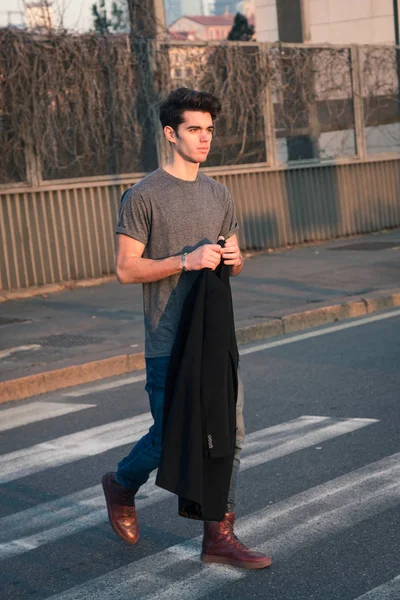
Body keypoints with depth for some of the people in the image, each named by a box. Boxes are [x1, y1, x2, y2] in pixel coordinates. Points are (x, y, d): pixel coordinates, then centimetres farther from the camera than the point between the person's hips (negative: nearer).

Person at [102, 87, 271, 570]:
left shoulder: (218, 194, 13)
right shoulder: (143, 196, -7)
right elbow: (126, 269, -11)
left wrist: (233, 258, -5)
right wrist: (186, 261, -21)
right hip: (169, 343, -6)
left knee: (229, 433, 3)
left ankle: (219, 536, 13)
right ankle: (121, 486, 31)